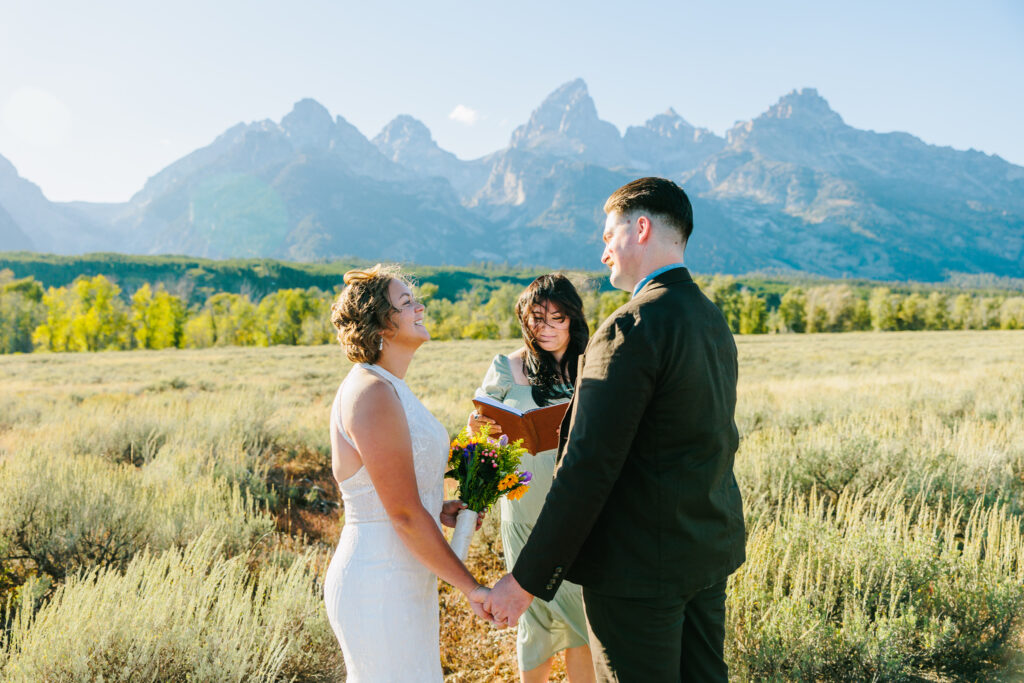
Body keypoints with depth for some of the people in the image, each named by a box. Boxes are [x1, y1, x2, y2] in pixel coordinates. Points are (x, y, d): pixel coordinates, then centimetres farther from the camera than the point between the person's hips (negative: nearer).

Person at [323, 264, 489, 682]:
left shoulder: (385, 385, 10)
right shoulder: (374, 394, -21)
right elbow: (405, 516, -22)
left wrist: (437, 509, 7)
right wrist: (472, 588, -15)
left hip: (402, 580, 10)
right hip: (380, 588, -10)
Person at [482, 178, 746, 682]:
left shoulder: (632, 327, -20)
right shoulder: (713, 320, 8)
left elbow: (588, 468, -24)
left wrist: (526, 579, -18)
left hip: (638, 566, -9)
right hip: (709, 550, 9)